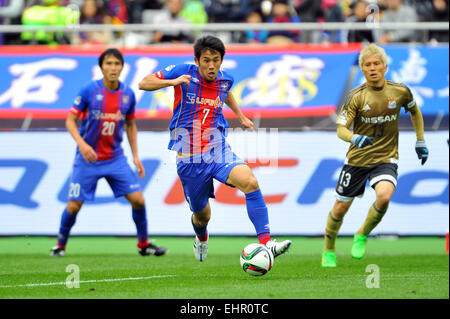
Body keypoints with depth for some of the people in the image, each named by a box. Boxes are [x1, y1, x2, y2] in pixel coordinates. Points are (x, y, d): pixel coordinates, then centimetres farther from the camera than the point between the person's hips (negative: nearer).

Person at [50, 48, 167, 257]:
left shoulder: (128, 95, -1)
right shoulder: (89, 91, -12)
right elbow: (70, 120, -7)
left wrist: (136, 156, 8)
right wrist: (81, 143, -24)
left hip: (115, 159, 3)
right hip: (87, 159, -3)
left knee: (138, 199, -5)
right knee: (74, 205, -4)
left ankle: (143, 244, 13)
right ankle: (60, 245, 18)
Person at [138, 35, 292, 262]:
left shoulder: (225, 80, 5)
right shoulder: (185, 73, -6)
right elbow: (144, 83, -6)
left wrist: (241, 116, 27)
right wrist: (173, 81, -21)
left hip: (218, 150, 2)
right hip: (189, 156, -2)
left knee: (250, 182, -27)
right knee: (202, 215, 10)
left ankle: (265, 242, -31)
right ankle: (201, 238, 49)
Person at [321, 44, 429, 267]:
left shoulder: (400, 91, -5)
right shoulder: (356, 96, -11)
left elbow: (414, 111, 16)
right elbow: (341, 129, -13)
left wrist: (420, 142, 16)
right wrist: (355, 138, -35)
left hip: (386, 158, 0)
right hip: (357, 159, 0)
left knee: (384, 196, -29)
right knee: (340, 208, 5)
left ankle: (362, 236, -3)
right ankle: (328, 251, 31)